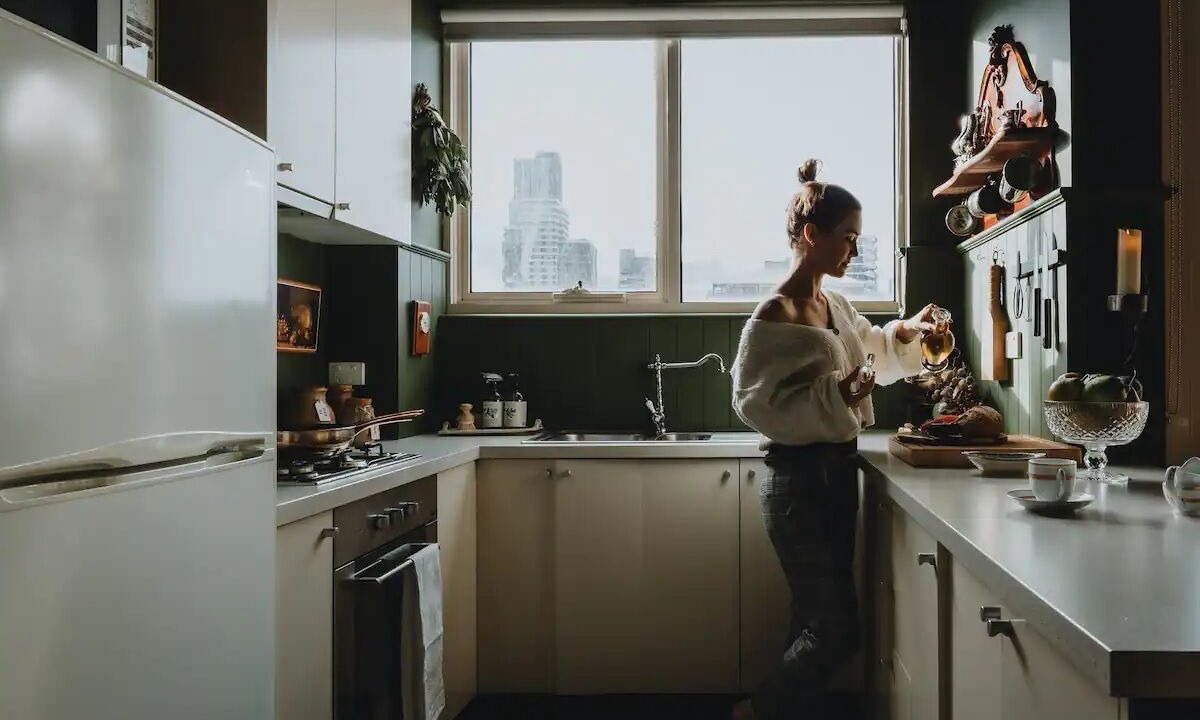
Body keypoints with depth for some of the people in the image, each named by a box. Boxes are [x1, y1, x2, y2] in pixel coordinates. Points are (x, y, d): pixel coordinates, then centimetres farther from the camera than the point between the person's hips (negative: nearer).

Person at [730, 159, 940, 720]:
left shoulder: (836, 305, 10)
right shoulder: (774, 318, -14)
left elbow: (870, 353, 28)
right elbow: (755, 404, -20)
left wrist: (905, 332, 11)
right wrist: (835, 393, -25)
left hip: (839, 471, 8)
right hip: (799, 479, -8)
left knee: (817, 621, 14)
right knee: (837, 629, -4)